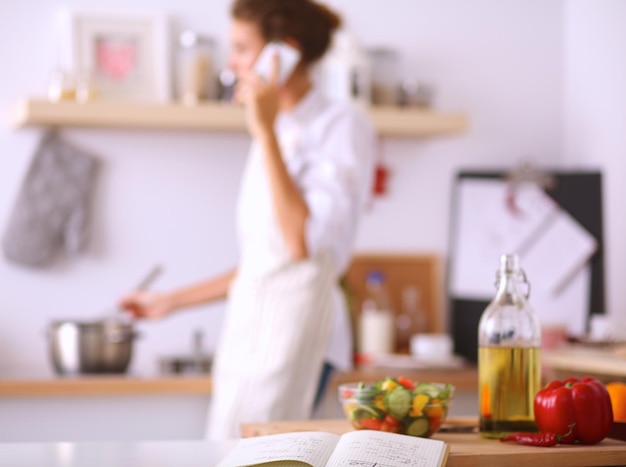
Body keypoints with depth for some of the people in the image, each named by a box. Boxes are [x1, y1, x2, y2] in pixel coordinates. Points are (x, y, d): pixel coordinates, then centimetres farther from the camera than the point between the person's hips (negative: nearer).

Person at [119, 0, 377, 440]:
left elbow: (304, 242, -20)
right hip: (247, 329, 8)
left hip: (293, 328, -8)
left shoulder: (342, 125, -6)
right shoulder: (278, 135, 18)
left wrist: (265, 132, -17)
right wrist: (172, 301, 28)